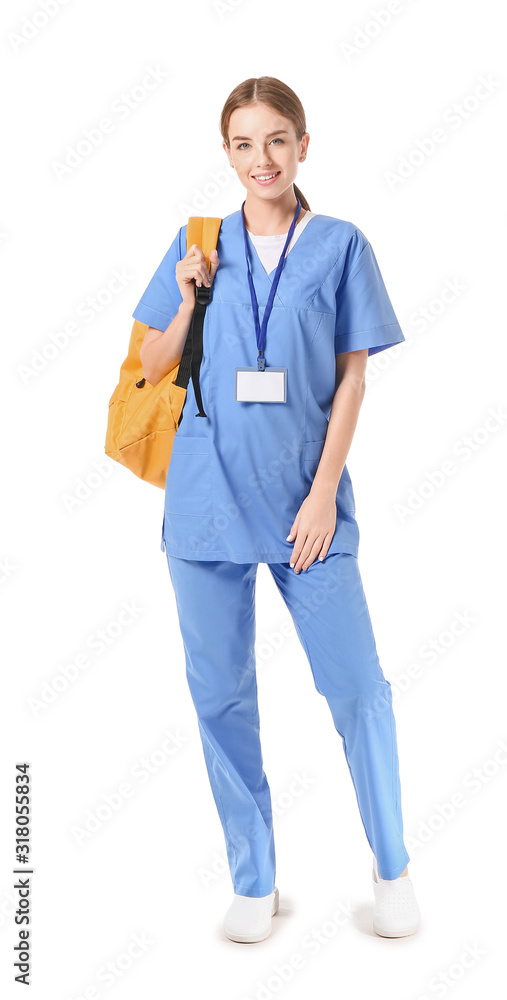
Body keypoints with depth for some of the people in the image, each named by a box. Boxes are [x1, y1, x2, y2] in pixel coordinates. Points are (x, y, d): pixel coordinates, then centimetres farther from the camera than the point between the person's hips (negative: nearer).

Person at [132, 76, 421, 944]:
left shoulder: (340, 246, 3)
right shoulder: (198, 245, 7)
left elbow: (352, 378, 1)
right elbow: (154, 369, 11)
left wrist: (323, 495, -7)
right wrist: (188, 297, -7)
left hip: (304, 497, -2)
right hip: (207, 498, 2)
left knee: (357, 686, -1)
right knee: (220, 695, 6)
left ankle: (392, 870, 20)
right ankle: (254, 881, 22)